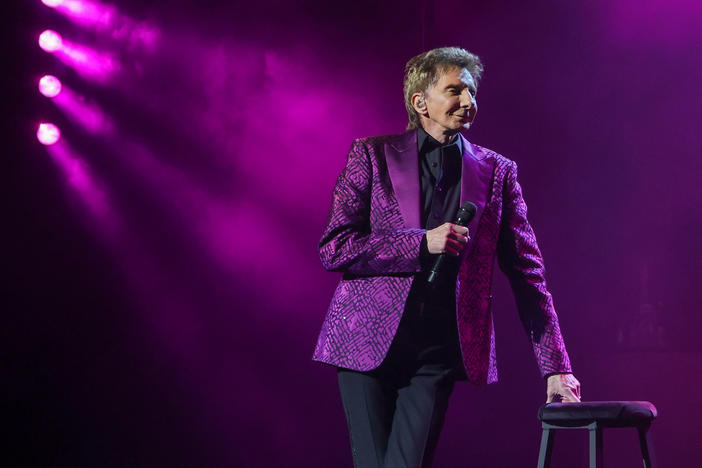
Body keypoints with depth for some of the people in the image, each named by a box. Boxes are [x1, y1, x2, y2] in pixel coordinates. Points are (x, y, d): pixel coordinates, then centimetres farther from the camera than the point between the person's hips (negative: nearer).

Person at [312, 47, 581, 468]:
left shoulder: (497, 172, 9)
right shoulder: (372, 156, 3)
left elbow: (527, 273, 7)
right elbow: (333, 247, -3)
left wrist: (556, 368, 1)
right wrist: (422, 243, -13)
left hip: (440, 350, 1)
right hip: (369, 341, -1)